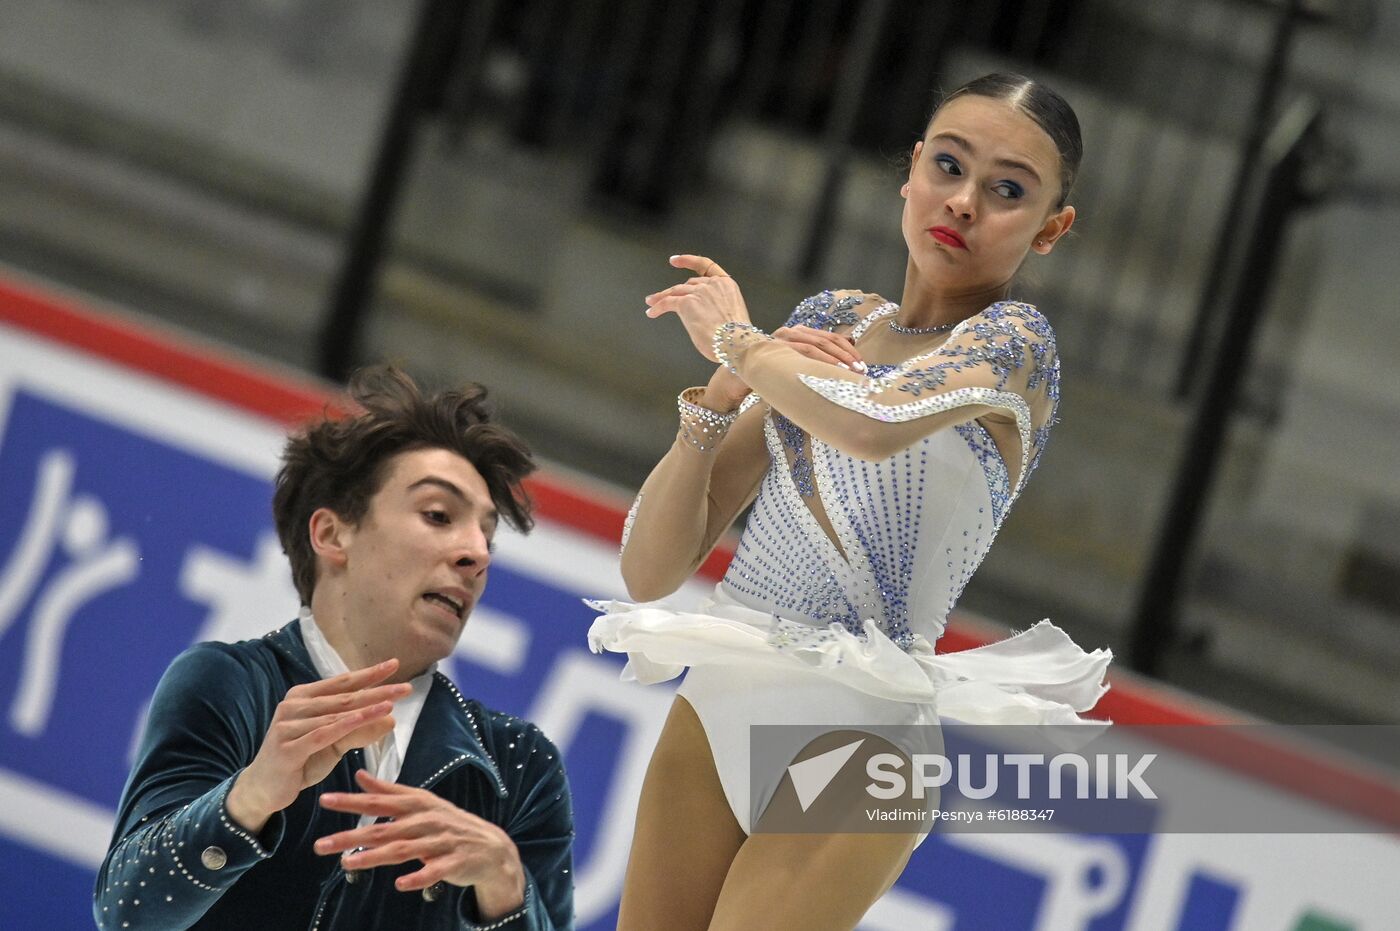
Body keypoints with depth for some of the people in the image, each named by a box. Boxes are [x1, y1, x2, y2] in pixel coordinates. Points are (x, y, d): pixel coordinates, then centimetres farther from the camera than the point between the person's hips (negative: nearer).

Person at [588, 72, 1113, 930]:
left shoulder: (1014, 342, -4)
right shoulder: (828, 324, 12)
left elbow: (874, 423, -29)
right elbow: (651, 572, 9)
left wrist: (735, 338, -10)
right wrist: (718, 398, -7)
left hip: (859, 728, -5)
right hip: (716, 699, 6)